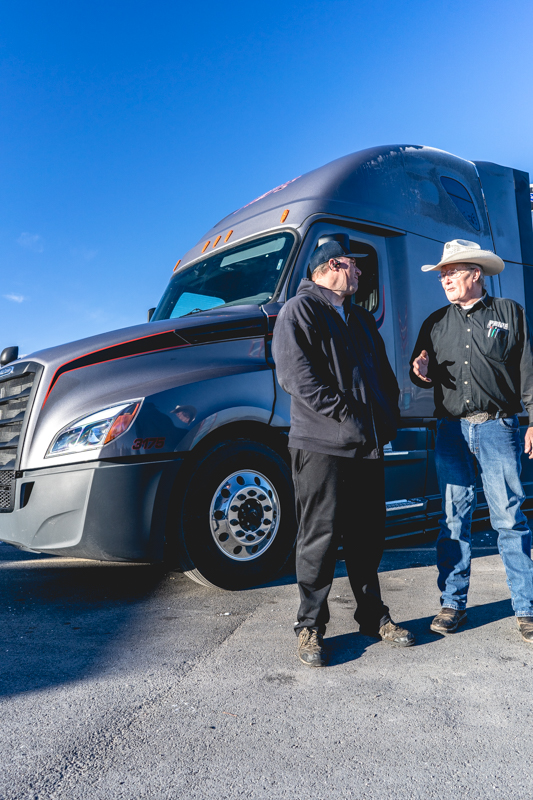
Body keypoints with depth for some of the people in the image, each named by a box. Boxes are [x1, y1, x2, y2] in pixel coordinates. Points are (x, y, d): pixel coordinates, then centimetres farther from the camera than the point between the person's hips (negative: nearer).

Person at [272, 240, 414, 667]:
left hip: (368, 446, 7)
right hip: (322, 444, -7)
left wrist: (388, 420, 6)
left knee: (367, 536, 14)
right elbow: (297, 374, -15)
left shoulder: (362, 319, 23)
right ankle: (311, 626, 15)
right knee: (320, 537, 0)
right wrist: (347, 416, -17)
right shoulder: (300, 310, -2)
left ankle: (373, 615, 29)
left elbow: (385, 374, 22)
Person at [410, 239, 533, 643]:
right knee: (454, 520, 7)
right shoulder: (436, 322, 16)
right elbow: (422, 375, 21)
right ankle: (453, 603, 17)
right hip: (451, 431, 3)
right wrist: (422, 372, -3)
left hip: (497, 428, -3)